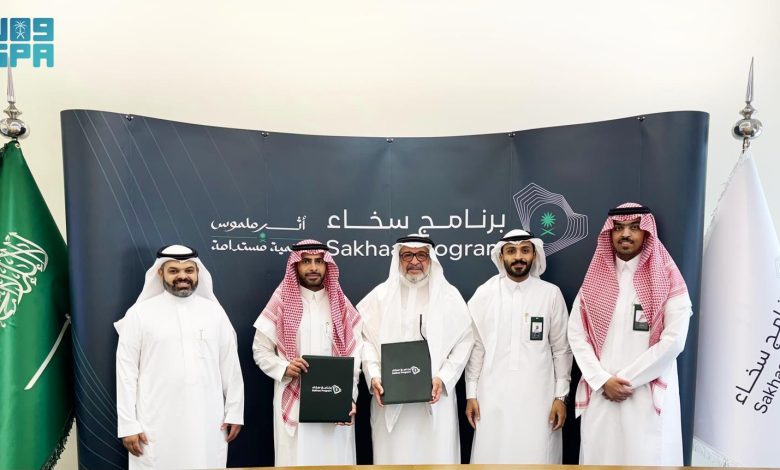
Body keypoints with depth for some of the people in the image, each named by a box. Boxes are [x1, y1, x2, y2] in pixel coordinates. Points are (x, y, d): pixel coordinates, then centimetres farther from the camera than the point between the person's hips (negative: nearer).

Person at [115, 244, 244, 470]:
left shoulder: (214, 311, 4)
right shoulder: (139, 314, -1)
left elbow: (230, 365, 6)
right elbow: (126, 370, -1)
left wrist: (234, 412, 5)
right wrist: (128, 424, -3)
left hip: (207, 423, 2)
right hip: (157, 426, -1)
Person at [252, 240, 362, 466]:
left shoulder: (341, 304, 6)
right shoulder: (281, 302, 2)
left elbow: (354, 355, 4)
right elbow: (260, 350, 4)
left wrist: (349, 397, -7)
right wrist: (284, 368, -14)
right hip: (294, 401, -1)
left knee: (335, 458, 7)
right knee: (297, 459, 3)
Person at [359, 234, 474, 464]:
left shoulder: (449, 295, 5)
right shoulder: (380, 295, 5)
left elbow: (464, 340, 2)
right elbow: (365, 338, 2)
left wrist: (443, 377, -9)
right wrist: (374, 376, -11)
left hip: (435, 395, 0)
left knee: (436, 455, 5)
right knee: (393, 455, 5)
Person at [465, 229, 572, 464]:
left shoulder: (551, 294, -1)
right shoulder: (484, 294, 0)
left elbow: (561, 349, 4)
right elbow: (476, 348, 4)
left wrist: (561, 396, 2)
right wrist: (471, 394, 3)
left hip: (538, 397, 0)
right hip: (493, 397, 1)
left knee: (537, 457, 3)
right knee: (492, 456, 5)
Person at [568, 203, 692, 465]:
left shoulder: (667, 280, -2)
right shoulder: (595, 279, 8)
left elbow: (673, 341, -10)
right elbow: (576, 334, 3)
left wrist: (626, 380, -10)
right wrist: (603, 380, -8)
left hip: (648, 396, -2)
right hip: (600, 394, 3)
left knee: (645, 458, 3)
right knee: (599, 458, 9)